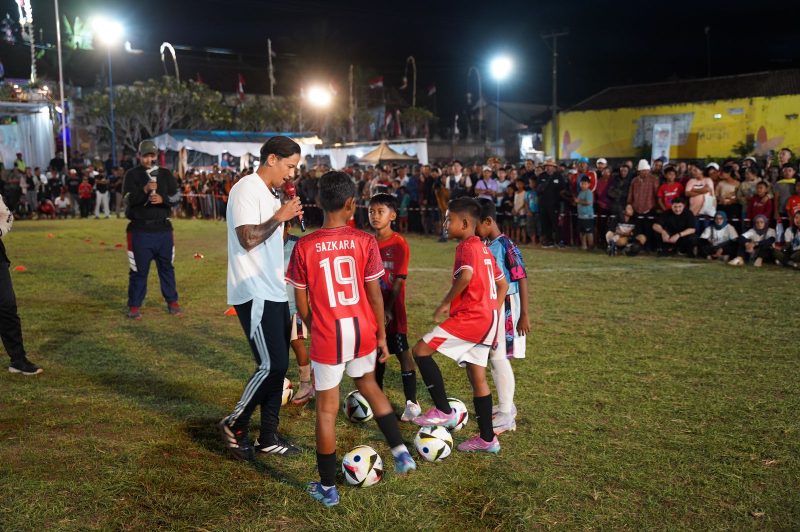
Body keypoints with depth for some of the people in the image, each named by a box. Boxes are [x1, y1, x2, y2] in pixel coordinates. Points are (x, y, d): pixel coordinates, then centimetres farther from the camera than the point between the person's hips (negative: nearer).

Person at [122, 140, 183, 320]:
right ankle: (134, 306, 12)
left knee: (167, 267, 11)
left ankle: (172, 302, 20)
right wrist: (145, 190, -27)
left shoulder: (166, 174, 8)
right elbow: (128, 199, -11)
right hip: (140, 229, -3)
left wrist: (163, 199, -17)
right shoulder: (132, 175, 0)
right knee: (139, 269, 3)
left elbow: (177, 197, 3)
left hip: (163, 229, 3)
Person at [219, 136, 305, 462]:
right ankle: (234, 425, 10)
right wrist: (280, 217, -14)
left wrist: (289, 220, 7)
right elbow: (248, 239, -23)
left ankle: (268, 438, 19)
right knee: (272, 365, -10)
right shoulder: (247, 189, -13)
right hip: (254, 294, -10)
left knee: (278, 365, 10)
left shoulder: (271, 193, 16)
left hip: (274, 292, 10)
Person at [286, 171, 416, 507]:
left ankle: (328, 488, 21)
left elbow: (302, 303, -2)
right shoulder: (365, 242, -8)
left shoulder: (304, 247, -9)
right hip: (362, 331, 2)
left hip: (327, 337, -2)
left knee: (326, 409, 10)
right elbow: (375, 294, -4)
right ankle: (401, 452, 26)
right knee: (368, 384, 29)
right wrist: (382, 334, 7)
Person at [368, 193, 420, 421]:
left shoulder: (399, 244, -11)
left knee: (403, 353, -1)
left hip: (392, 310, -5)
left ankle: (412, 403, 6)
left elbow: (399, 280, -14)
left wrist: (388, 309, -19)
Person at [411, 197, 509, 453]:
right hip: (486, 317, 10)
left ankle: (444, 411, -4)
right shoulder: (483, 248, 19)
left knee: (421, 350, -6)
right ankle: (487, 438, 20)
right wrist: (494, 316, 21)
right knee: (477, 377, 14)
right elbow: (503, 284, 23)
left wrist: (446, 302, -19)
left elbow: (466, 275, -31)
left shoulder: (466, 246, -10)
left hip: (470, 316, -10)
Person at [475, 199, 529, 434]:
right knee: (493, 358, 14)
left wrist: (524, 315, -17)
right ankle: (505, 405, 29)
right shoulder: (484, 246, 8)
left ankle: (506, 414, 6)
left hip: (505, 307, -8)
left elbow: (522, 279, -17)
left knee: (499, 358, -4)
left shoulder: (506, 246, -17)